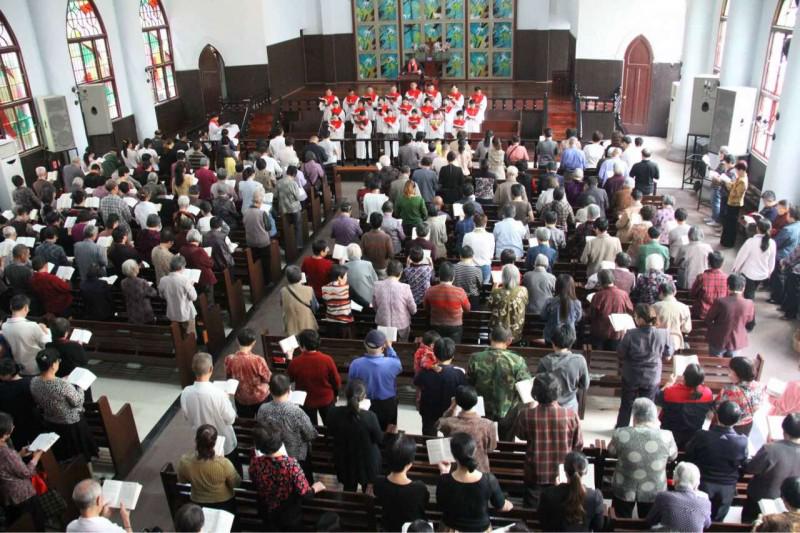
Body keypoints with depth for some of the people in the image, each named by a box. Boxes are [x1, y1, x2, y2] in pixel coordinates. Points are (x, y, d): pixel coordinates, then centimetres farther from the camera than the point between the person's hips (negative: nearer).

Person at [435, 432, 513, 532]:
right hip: (480, 529, 0)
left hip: (452, 529, 0)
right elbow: (501, 507, -8)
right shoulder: (489, 480, -26)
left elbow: (441, 505, -5)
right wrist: (509, 505, 15)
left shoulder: (444, 481, -26)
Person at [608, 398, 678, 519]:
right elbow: (673, 456, 1)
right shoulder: (666, 436, -20)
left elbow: (611, 452, -1)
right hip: (653, 492, 1)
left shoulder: (621, 434, -21)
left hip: (625, 490, 0)